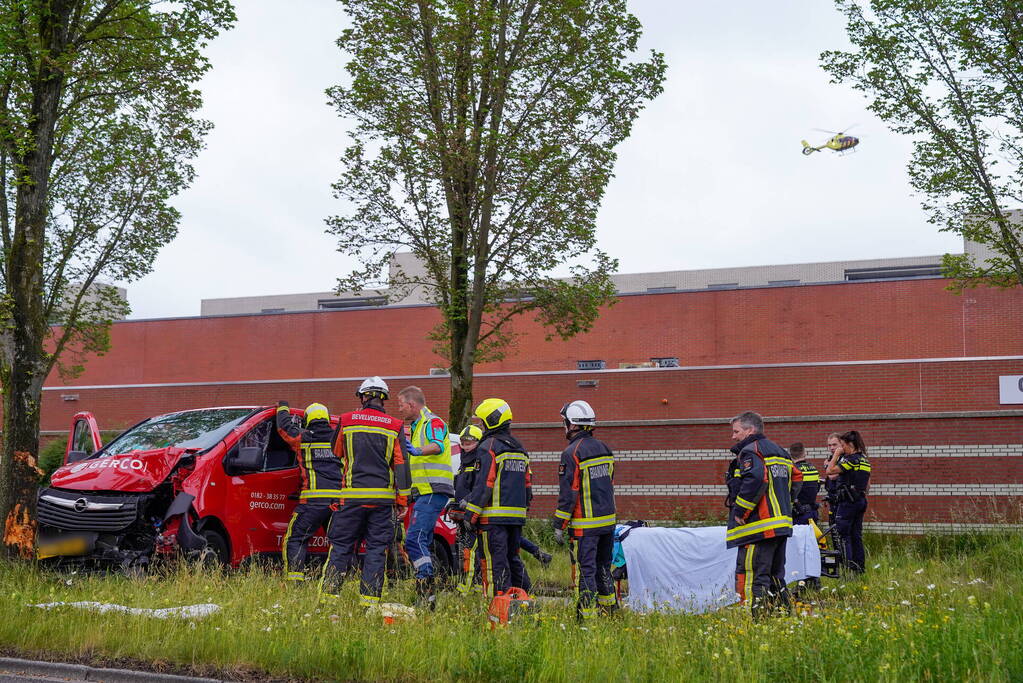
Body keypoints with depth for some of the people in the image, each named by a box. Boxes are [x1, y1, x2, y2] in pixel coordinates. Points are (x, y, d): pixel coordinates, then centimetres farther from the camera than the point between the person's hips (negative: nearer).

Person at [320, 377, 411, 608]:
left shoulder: (346, 421, 3)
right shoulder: (395, 427, 2)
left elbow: (336, 451, 20)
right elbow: (401, 465, 1)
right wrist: (402, 498, 6)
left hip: (352, 495, 0)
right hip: (383, 497, 0)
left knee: (341, 546, 6)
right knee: (376, 548, 6)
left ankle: (327, 596, 5)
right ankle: (369, 599, 3)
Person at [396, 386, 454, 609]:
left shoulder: (433, 423, -8)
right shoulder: (417, 426, 24)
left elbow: (438, 446, -31)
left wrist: (418, 451, -48)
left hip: (433, 492, -11)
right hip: (424, 493, 11)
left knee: (414, 538, -20)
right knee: (423, 542, 10)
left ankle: (427, 588, -24)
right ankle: (425, 595, 13)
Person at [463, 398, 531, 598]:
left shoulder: (489, 446, -9)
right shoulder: (519, 448, 19)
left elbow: (484, 484, -14)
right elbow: (527, 485, 21)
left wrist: (470, 514, -11)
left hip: (494, 516, -8)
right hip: (517, 514, 8)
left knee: (495, 561, -6)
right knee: (513, 558, 15)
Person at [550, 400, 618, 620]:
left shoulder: (571, 453, -13)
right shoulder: (604, 449, 10)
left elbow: (568, 493, -14)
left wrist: (559, 525, -8)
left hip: (585, 524, -7)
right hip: (608, 521, 7)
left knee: (586, 569, -4)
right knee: (603, 567, 18)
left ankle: (587, 614, -4)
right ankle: (610, 607, 26)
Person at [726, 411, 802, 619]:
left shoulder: (750, 451, -8)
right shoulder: (779, 451, 21)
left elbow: (755, 480, -24)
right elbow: (796, 478, 23)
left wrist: (739, 512, -18)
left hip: (759, 528, -10)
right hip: (782, 523, 10)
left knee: (751, 577, -11)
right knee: (775, 575, 17)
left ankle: (757, 616, -17)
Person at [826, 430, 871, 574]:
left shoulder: (851, 459, -14)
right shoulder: (865, 460, 13)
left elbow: (830, 471, -14)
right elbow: (868, 483, 19)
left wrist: (836, 455, -6)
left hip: (848, 501, -9)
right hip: (861, 500, 9)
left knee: (843, 535, -5)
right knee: (856, 535, 12)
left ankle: (848, 567, -11)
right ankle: (860, 568, 13)